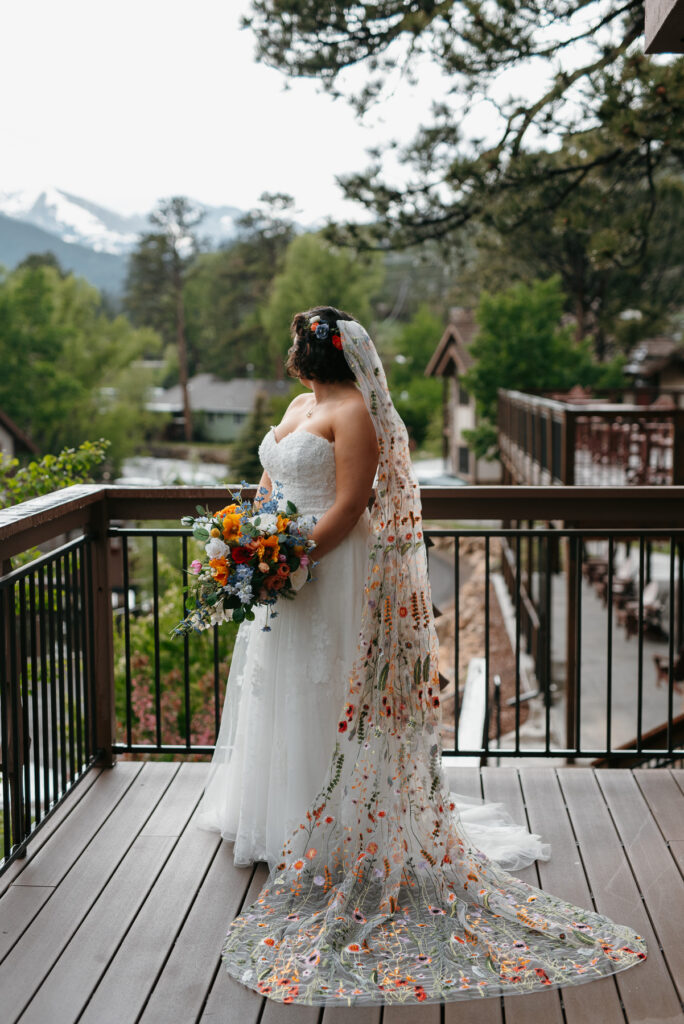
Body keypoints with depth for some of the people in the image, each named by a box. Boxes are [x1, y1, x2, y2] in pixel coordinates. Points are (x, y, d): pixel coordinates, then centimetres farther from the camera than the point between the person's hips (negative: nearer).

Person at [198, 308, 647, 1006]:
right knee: (279, 697, 16)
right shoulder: (299, 405, 15)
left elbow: (348, 506, -20)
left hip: (331, 576, -9)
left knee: (322, 701, -3)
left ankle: (326, 845, 9)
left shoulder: (354, 412, -14)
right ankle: (279, 823, 32)